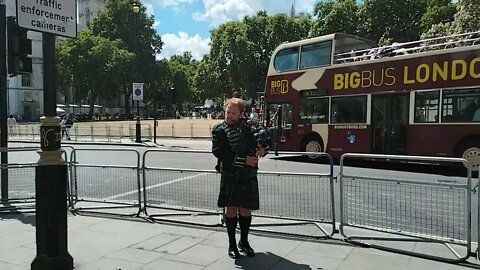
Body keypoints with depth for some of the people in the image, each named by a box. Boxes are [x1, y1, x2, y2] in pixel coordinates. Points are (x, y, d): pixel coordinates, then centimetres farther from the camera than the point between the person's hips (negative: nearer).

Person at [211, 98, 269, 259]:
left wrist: (263, 149, -5)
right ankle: (232, 244, 16)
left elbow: (263, 141, 20)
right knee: (232, 209, -1)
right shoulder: (219, 130, -2)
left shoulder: (248, 128, 11)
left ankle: (244, 242, 27)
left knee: (246, 210, 9)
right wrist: (244, 160, -18)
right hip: (230, 176, -3)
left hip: (249, 176, 4)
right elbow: (219, 152, -14)